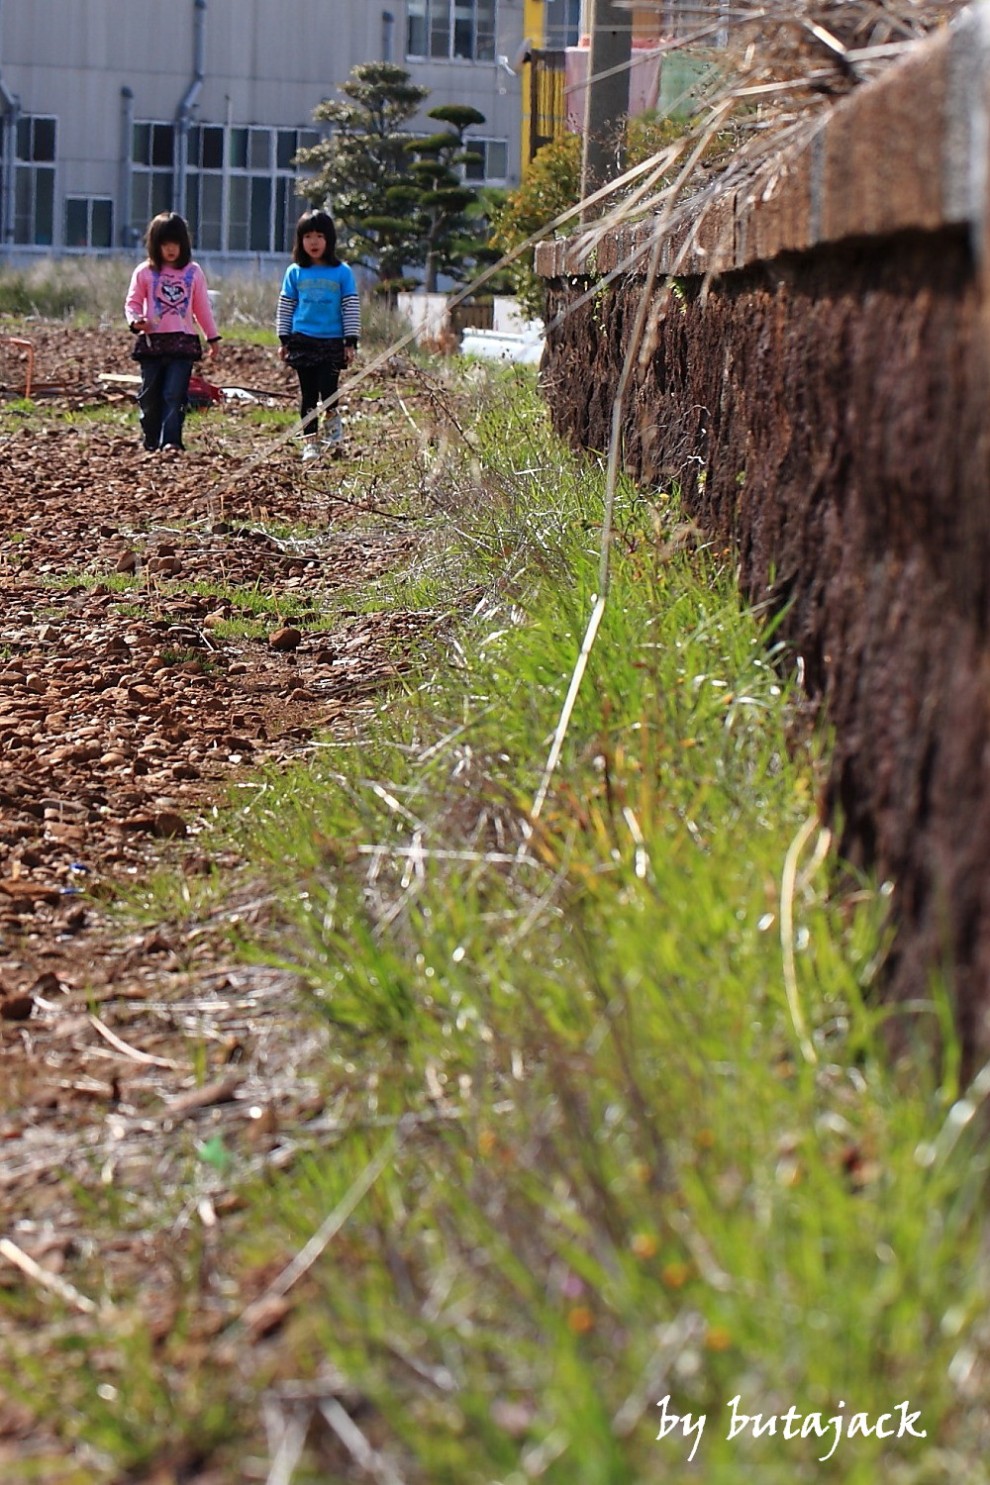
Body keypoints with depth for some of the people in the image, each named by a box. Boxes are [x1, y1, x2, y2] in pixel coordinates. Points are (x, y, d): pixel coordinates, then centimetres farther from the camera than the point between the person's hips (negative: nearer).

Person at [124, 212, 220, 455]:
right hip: (152, 341, 1)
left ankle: (171, 441, -15)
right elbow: (132, 302, 4)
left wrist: (212, 338, 16)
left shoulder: (193, 272, 8)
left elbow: (202, 307, 14)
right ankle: (152, 442, 15)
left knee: (175, 395, -10)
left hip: (183, 342, -1)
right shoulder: (144, 272, 4)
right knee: (150, 396, 5)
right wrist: (135, 320, -17)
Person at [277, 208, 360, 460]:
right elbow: (285, 307, 11)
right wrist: (284, 340, 8)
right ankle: (310, 440, 13)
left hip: (332, 342, -2)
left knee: (328, 389, -12)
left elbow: (351, 308, 2)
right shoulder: (295, 272, 4)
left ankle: (331, 416, 19)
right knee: (308, 393, 5)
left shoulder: (342, 272, 0)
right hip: (303, 341, 2)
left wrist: (351, 342, -1)